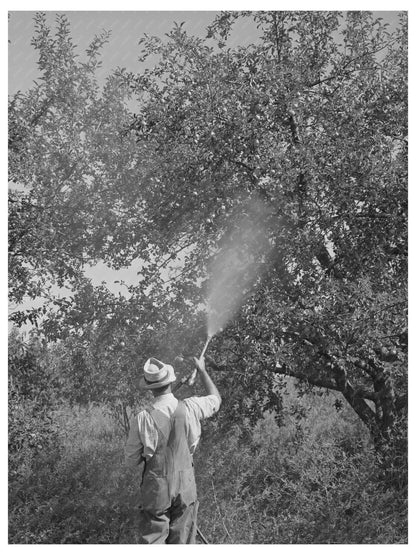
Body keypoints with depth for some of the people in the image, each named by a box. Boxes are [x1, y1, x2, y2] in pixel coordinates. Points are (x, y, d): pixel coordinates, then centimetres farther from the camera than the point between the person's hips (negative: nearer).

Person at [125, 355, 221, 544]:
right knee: (182, 541, 14)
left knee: (153, 541, 10)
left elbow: (131, 461, -5)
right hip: (185, 486, 2)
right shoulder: (189, 408, -12)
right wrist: (202, 370, 22)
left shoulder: (142, 420, -17)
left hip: (156, 489, -2)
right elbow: (216, 399, 11)